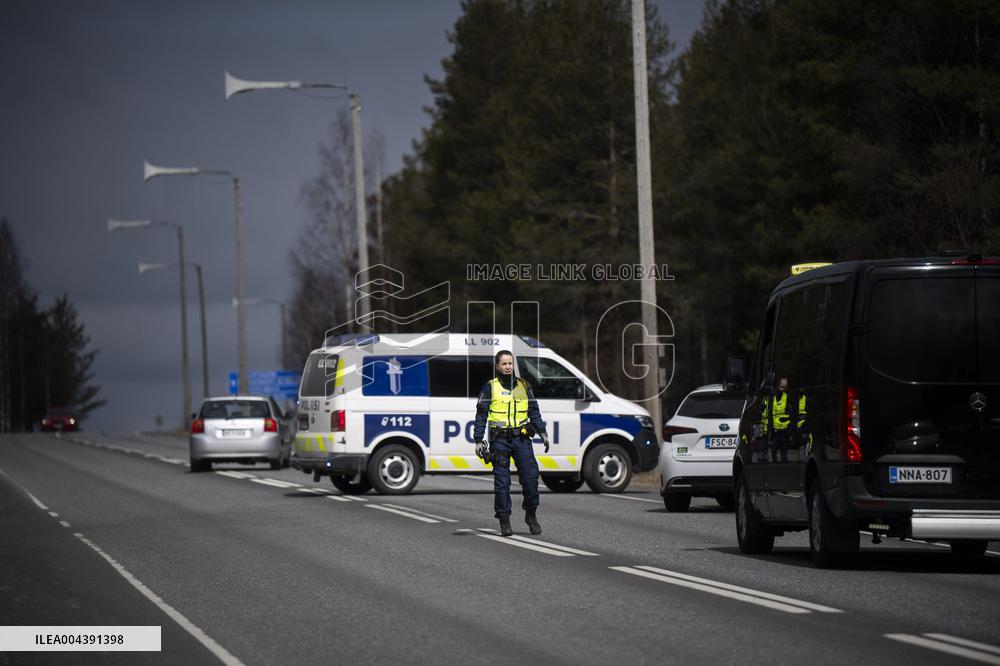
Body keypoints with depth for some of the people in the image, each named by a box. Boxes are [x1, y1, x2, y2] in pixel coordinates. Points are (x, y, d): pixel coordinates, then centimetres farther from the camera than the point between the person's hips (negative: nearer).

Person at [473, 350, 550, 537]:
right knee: (502, 481, -2)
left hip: (522, 439, 2)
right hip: (500, 441, -2)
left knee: (530, 476, -5)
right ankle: (504, 520, 5)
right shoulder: (490, 388, 3)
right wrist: (478, 440, -4)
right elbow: (481, 415, 3)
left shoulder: (523, 386, 12)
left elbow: (534, 412, 16)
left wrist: (542, 432, 5)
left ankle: (531, 515, 12)